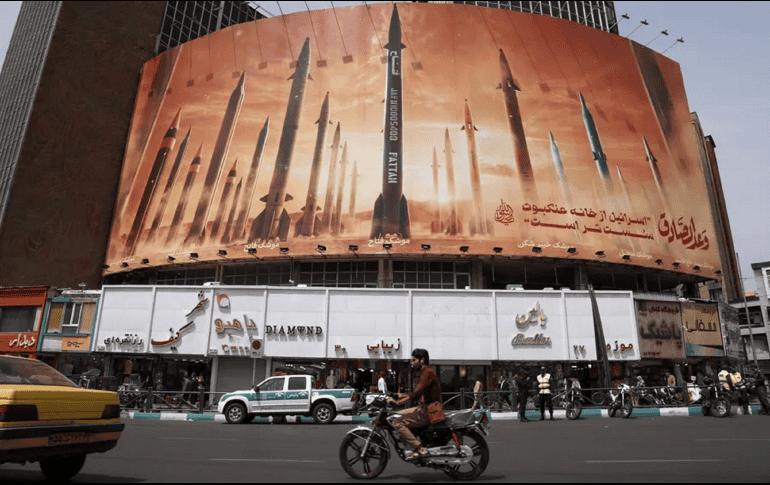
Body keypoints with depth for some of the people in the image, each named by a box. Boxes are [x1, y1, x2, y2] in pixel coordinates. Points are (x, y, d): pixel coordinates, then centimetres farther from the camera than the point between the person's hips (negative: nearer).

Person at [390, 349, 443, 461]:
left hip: (430, 411, -10)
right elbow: (417, 395, 22)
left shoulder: (428, 372, -14)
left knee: (398, 423, -15)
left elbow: (416, 393, -25)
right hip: (424, 408, 10)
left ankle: (421, 450, -17)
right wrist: (402, 396, 11)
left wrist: (397, 402, -25)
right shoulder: (424, 373, 17)